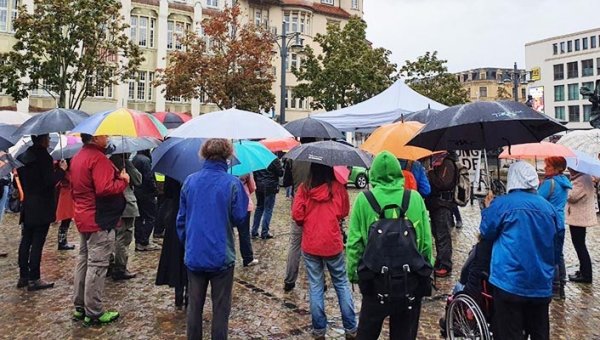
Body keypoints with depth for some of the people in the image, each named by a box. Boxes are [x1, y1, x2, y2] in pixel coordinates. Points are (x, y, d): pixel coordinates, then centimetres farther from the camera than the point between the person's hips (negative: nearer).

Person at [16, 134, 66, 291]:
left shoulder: (22, 157, 9)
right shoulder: (44, 157, -15)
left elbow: (21, 179, 16)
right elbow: (50, 181, -19)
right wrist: (61, 169, -5)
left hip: (27, 207, 8)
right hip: (42, 207, -8)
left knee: (26, 241, 12)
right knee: (37, 242, -3)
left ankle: (23, 276, 20)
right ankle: (33, 279, 2)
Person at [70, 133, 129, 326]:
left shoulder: (77, 157, 13)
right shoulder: (98, 158, -19)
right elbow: (105, 189, -27)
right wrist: (123, 180, -13)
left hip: (83, 218, 10)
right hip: (99, 220, -10)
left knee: (83, 261, 16)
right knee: (97, 266, -3)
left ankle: (79, 307, 26)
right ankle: (94, 313, 4)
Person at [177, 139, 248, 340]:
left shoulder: (190, 181, -1)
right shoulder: (232, 183, -13)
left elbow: (181, 218, 6)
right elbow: (239, 219, -7)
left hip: (194, 255, 4)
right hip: (221, 255, -3)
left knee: (194, 305, 17)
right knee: (221, 308, 10)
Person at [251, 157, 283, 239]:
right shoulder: (274, 160, -13)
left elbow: (253, 173, 8)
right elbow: (280, 173, -12)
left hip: (259, 187, 5)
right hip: (270, 187, -5)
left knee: (259, 208, 17)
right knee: (268, 209, 2)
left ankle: (254, 231, 19)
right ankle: (264, 233, 4)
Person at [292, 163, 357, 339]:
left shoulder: (304, 188, -6)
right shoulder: (338, 187, -6)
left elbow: (296, 215, -8)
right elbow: (344, 212, 4)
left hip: (310, 245, 0)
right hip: (333, 244, 0)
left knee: (315, 287, 10)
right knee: (342, 285, 13)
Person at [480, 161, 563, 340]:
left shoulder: (502, 203, -10)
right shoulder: (549, 208, 6)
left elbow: (487, 232, 1)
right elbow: (558, 245, 14)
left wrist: (488, 209, 17)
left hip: (510, 282, -5)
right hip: (541, 284, 5)